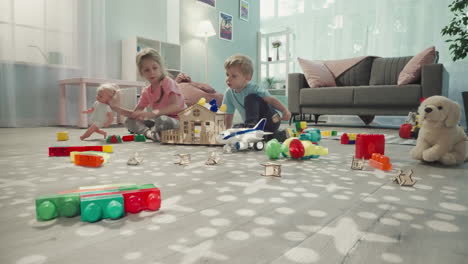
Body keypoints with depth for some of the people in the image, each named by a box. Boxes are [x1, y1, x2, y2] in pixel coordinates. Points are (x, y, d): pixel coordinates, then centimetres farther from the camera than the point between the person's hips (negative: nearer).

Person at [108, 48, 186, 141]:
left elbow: (176, 106, -27)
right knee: (129, 121, 1)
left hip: (177, 120, -7)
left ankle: (150, 132, -9)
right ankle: (148, 132, -24)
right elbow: (136, 113, 11)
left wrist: (153, 113, -39)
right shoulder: (146, 92, 9)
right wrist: (119, 110, -8)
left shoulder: (168, 82, -10)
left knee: (161, 119, -39)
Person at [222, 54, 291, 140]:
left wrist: (284, 110, -42)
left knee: (250, 98, -24)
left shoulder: (252, 89, -18)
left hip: (271, 120, -7)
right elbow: (228, 116, 6)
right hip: (257, 124, 8)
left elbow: (271, 100, -27)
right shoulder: (229, 93, -1)